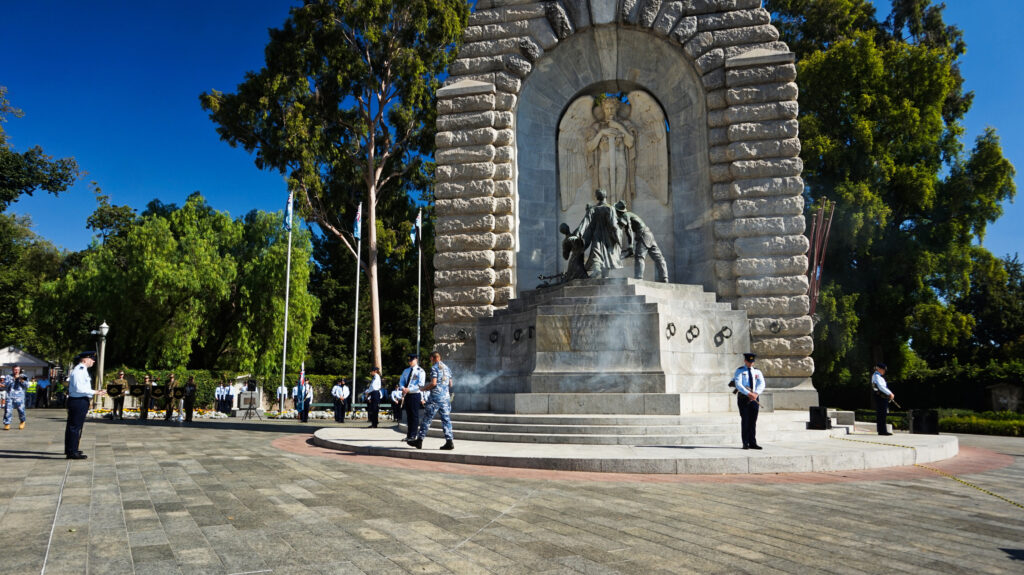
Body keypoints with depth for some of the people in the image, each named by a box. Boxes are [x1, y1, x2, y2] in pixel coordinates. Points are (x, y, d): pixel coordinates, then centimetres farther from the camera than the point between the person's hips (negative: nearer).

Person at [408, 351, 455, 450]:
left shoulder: (434, 367, -6)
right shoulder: (447, 368, 15)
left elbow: (433, 383, -15)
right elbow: (450, 384, 18)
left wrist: (424, 388, -1)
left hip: (436, 397, -6)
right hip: (446, 397, 6)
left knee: (427, 419, 1)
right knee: (446, 419, 5)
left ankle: (419, 440, 5)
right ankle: (449, 441, -2)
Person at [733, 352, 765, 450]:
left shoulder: (757, 371, 12)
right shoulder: (739, 371, 1)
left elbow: (761, 384, -1)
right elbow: (738, 384, -12)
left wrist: (756, 393, -19)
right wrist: (749, 393, -25)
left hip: (754, 398, 3)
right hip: (743, 398, -3)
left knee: (753, 421, 4)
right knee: (745, 420, -5)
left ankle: (753, 443, 8)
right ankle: (745, 443, -2)